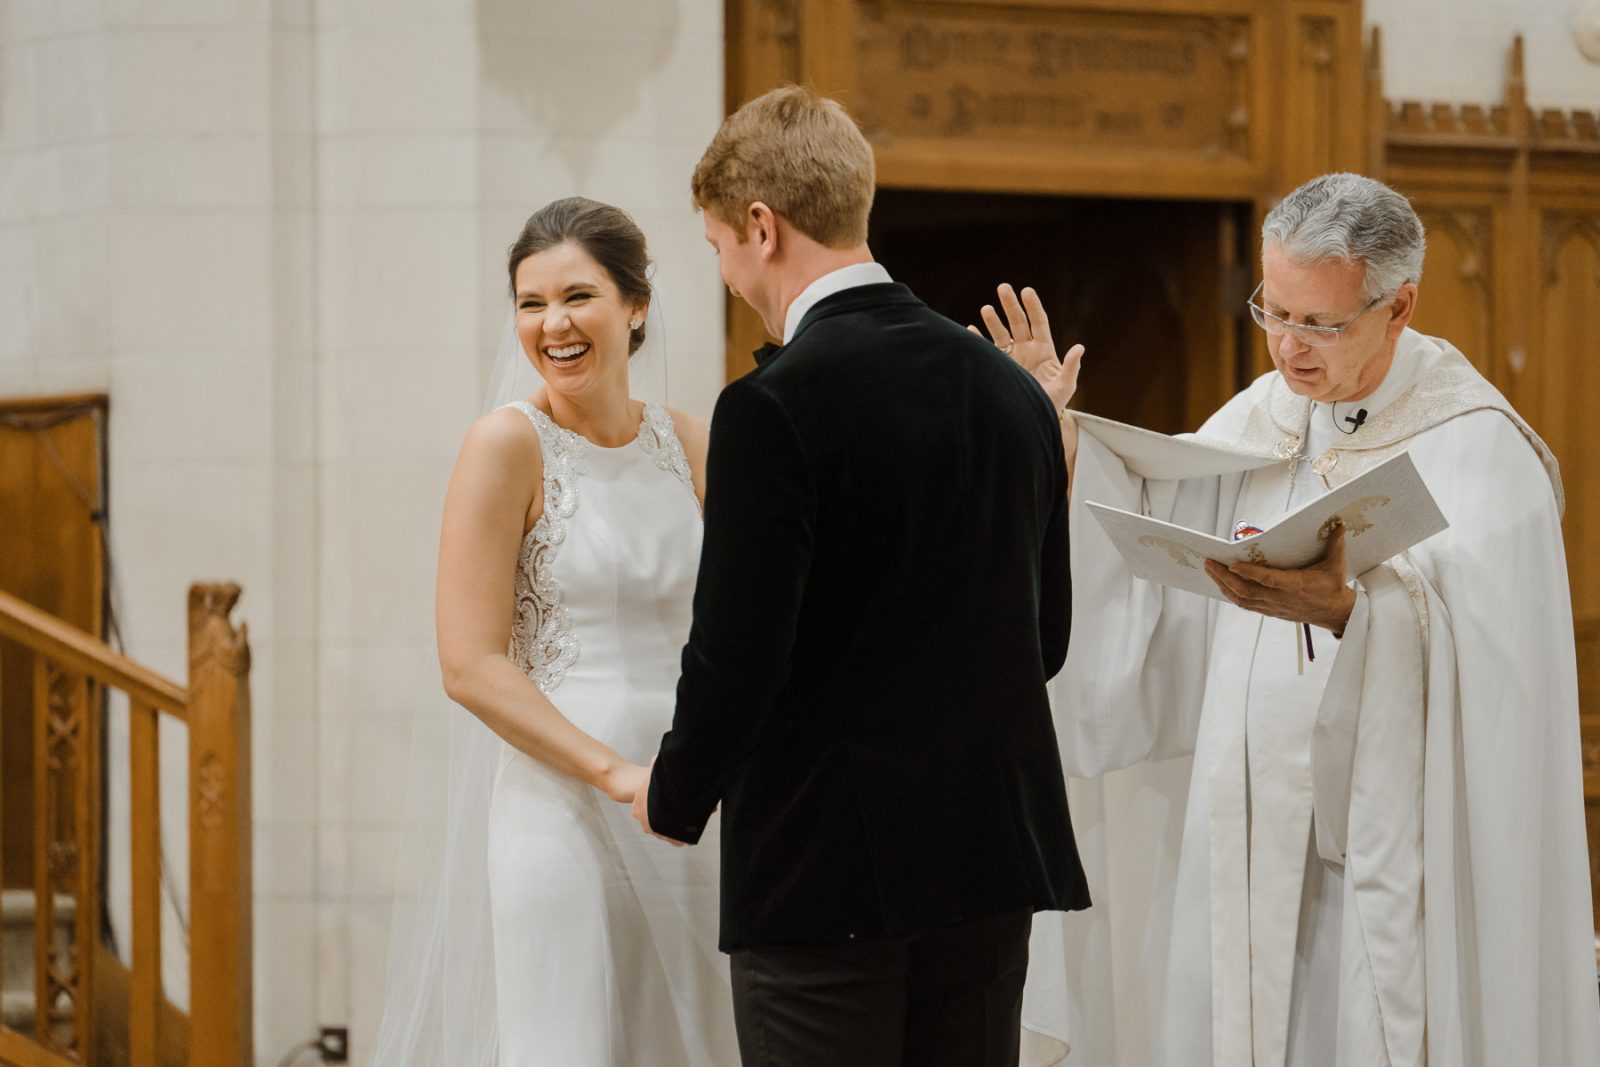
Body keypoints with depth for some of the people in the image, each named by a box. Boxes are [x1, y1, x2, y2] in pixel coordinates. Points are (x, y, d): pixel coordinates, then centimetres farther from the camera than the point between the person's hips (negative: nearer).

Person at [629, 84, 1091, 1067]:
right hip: (996, 855, 7)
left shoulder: (774, 407, -14)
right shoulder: (1014, 390, 7)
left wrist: (674, 799, 2)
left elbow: (737, 653, -16)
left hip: (827, 870, -6)